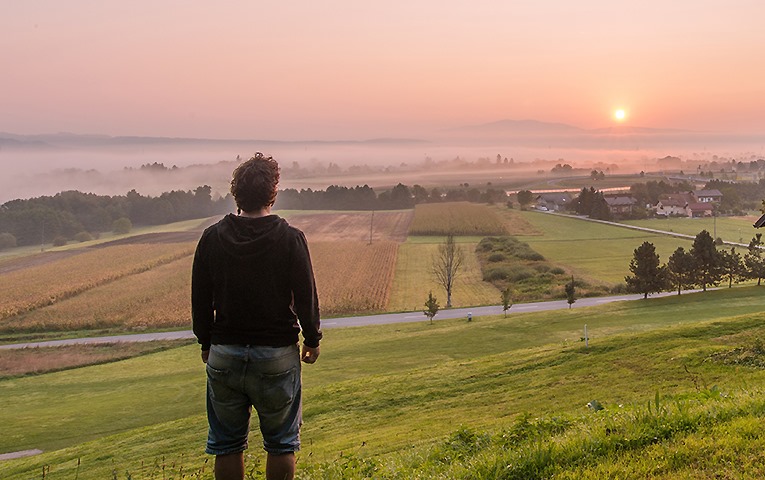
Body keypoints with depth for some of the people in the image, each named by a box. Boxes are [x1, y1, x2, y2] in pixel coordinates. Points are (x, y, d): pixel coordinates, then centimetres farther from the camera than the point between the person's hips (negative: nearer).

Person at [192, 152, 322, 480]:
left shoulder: (212, 238, -2)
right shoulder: (290, 239, -11)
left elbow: (200, 300, 4)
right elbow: (306, 296, -6)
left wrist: (206, 343, 18)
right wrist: (312, 339, 10)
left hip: (224, 354, 3)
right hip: (277, 354, -2)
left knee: (227, 445, 14)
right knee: (281, 443, 12)